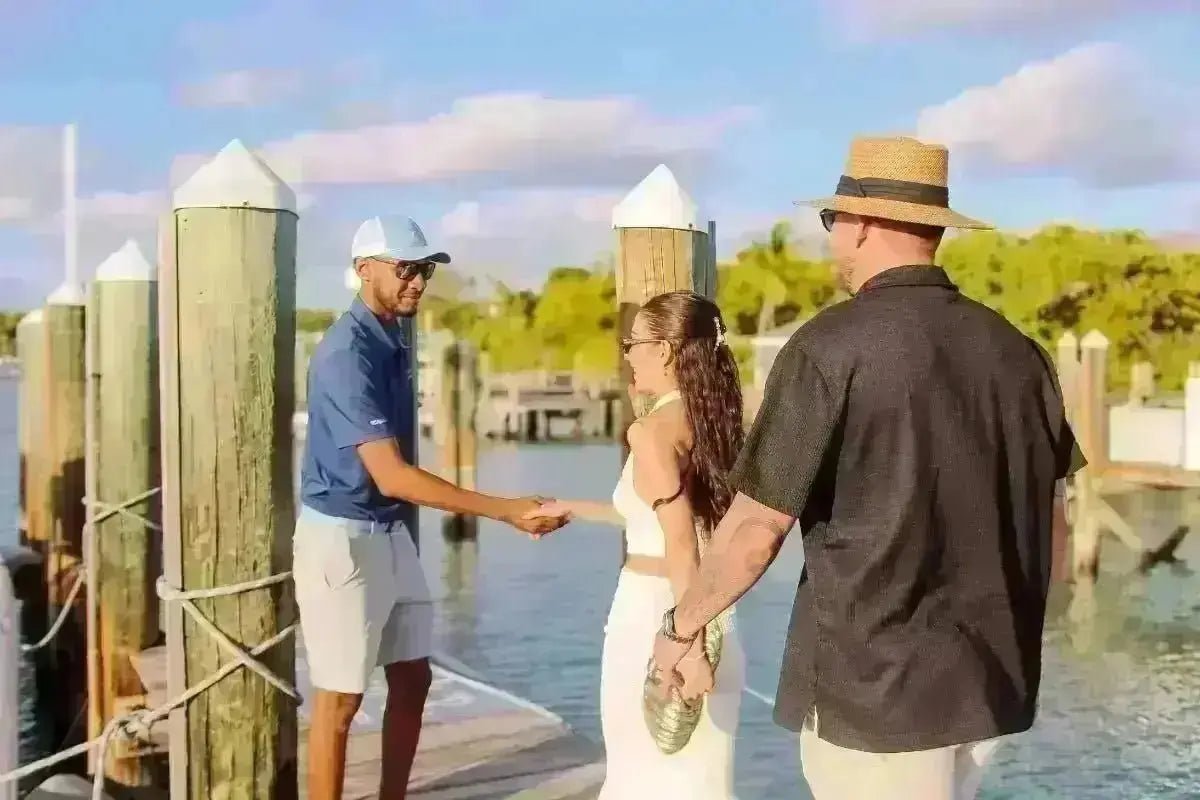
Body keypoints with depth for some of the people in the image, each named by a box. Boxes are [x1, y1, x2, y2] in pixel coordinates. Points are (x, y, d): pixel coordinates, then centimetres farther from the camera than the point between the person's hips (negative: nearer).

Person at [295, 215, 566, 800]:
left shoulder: (393, 344, 8)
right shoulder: (348, 355, -22)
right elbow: (391, 475, -28)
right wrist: (505, 510, -30)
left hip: (390, 533, 9)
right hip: (341, 537, -9)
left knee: (412, 679, 13)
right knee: (341, 697, 0)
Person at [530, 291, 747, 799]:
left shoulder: (652, 431, -14)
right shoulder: (712, 422, 9)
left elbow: (681, 544, -23)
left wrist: (686, 644, -27)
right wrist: (576, 510, 33)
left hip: (654, 614, -7)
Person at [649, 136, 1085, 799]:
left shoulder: (831, 348, -14)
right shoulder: (1015, 351, 3)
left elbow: (755, 529, -13)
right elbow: (1051, 529, 11)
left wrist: (681, 625, 2)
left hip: (874, 680, -6)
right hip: (992, 678, 6)